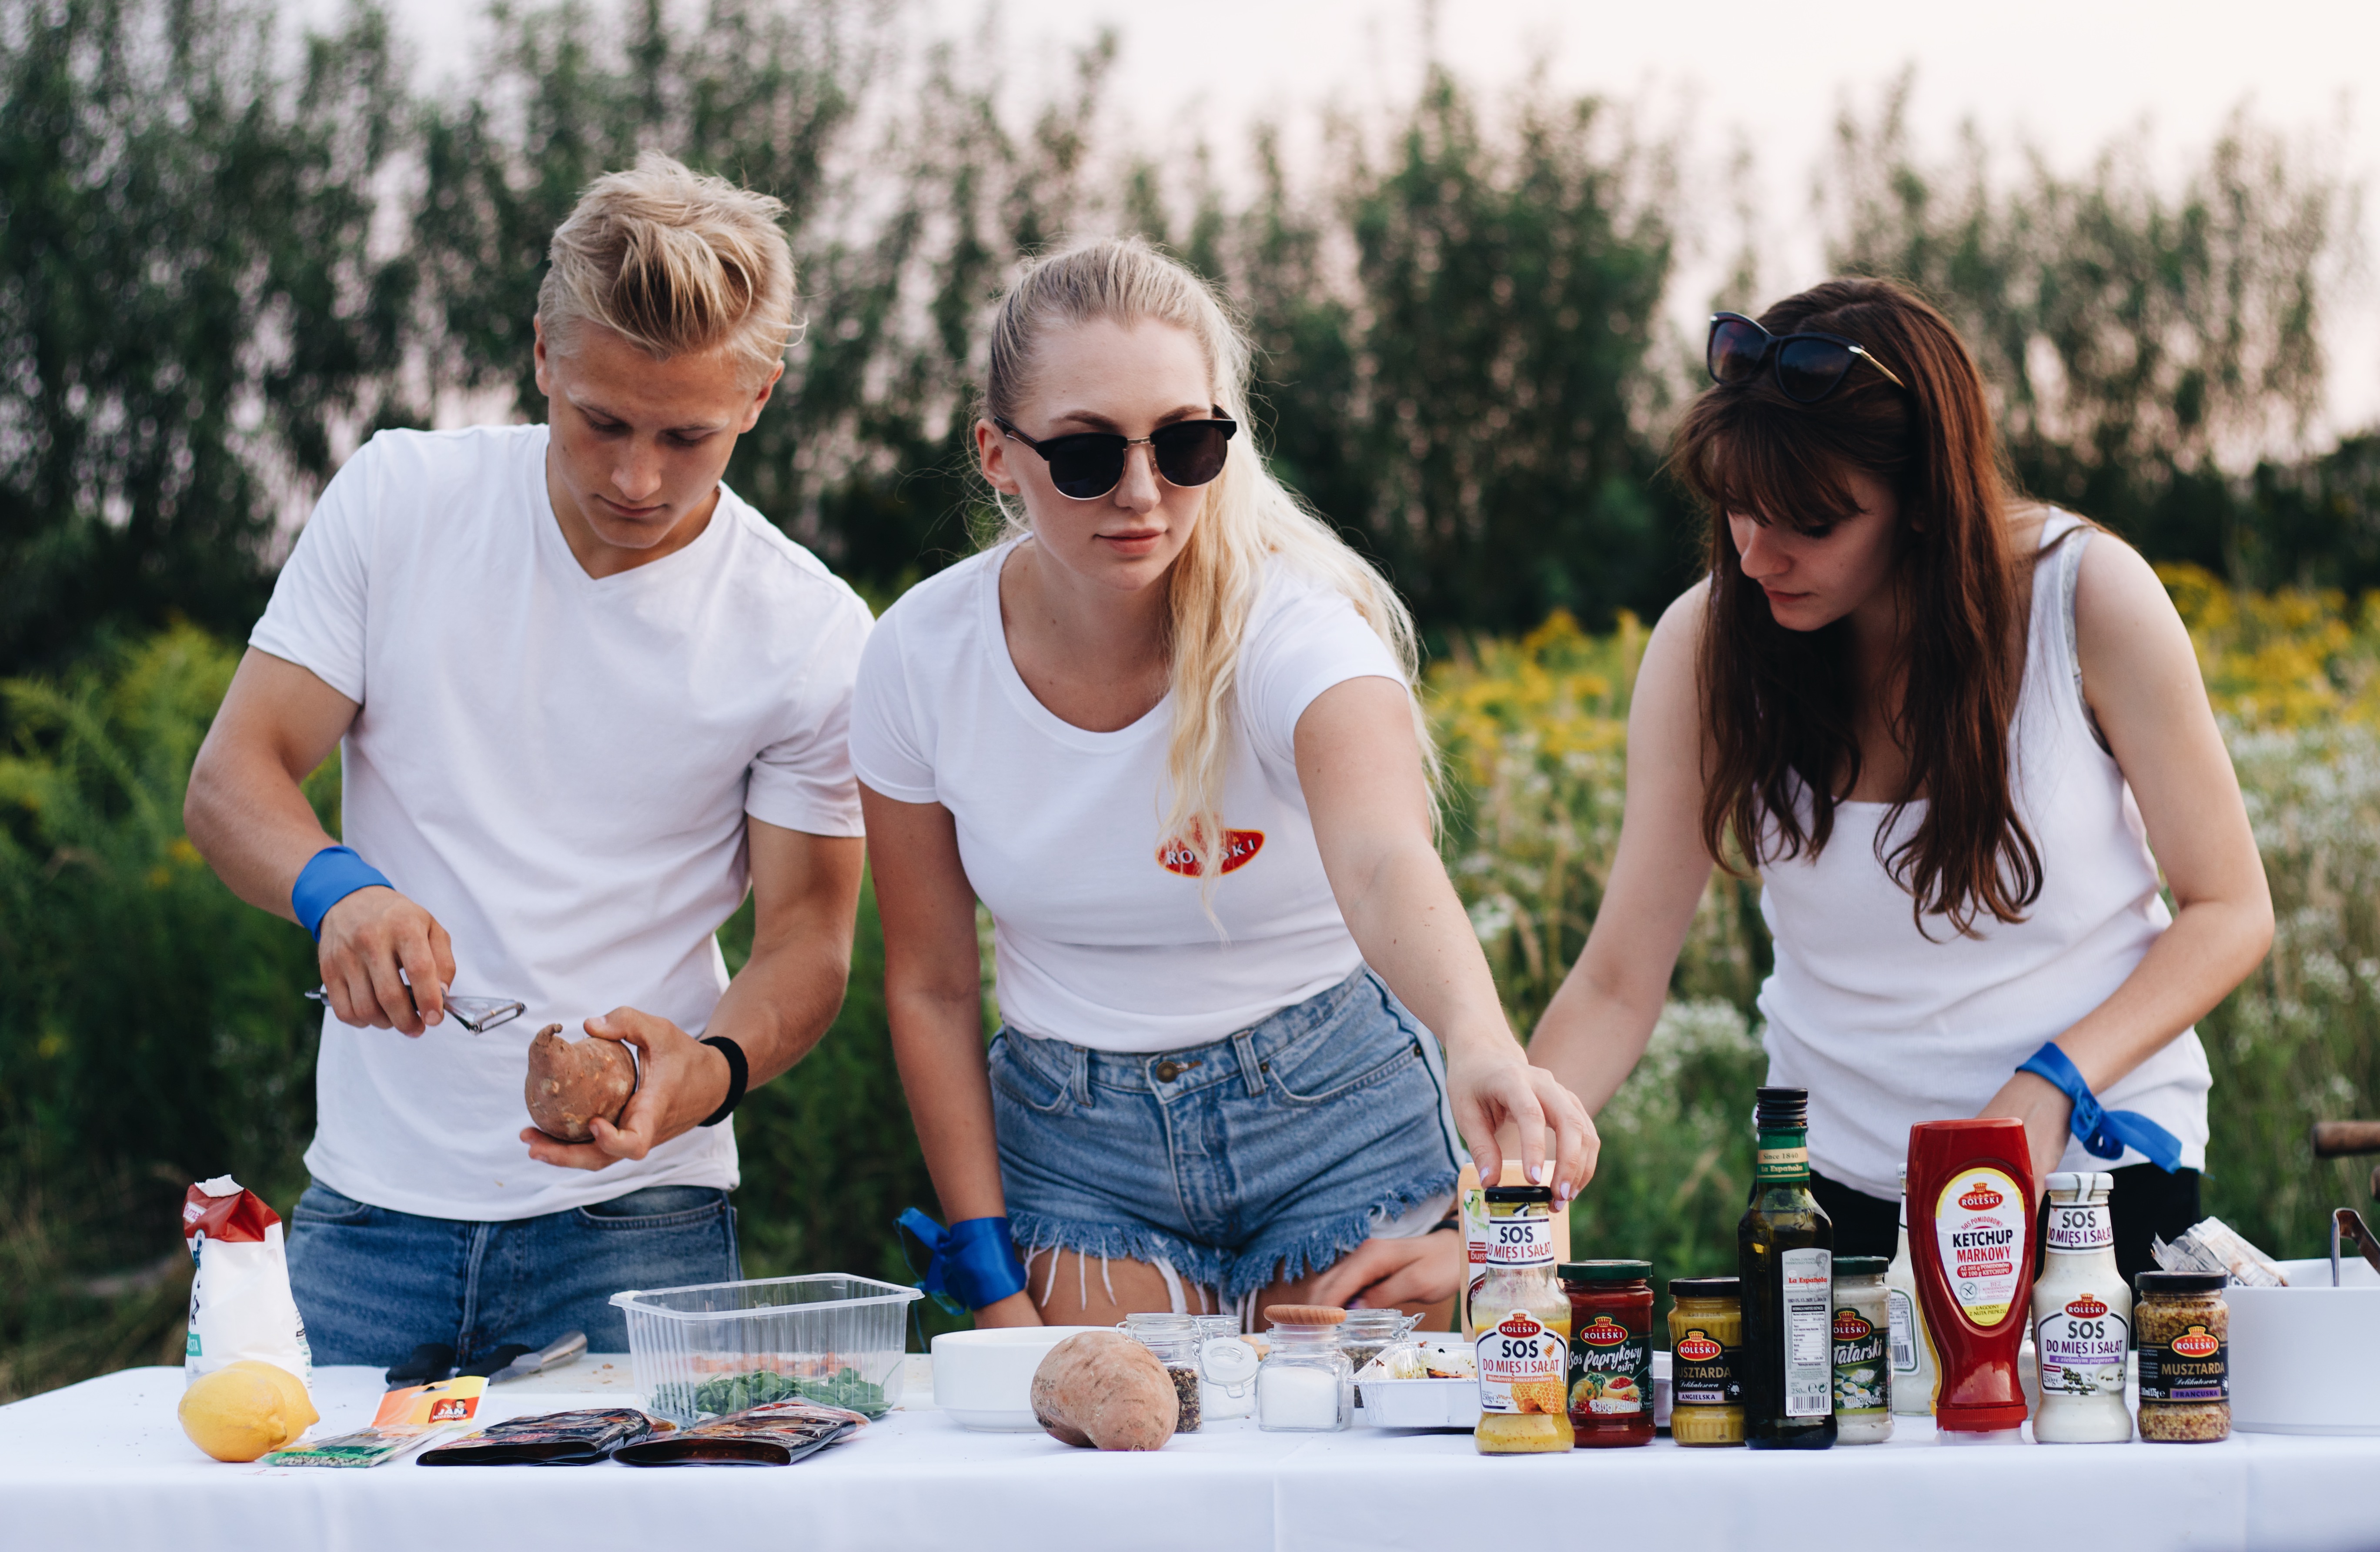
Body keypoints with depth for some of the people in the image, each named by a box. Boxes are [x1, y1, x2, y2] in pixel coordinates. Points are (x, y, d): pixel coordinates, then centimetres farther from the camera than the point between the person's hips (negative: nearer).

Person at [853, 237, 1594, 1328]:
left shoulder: (1293, 625, -23)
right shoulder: (922, 656, -13)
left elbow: (1382, 866, -44)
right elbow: (932, 985, -2)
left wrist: (1478, 1041, -64)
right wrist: (991, 1283, -4)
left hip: (1334, 1118, -2)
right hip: (1072, 1136, 2)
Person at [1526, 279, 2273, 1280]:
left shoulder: (2087, 596, -15)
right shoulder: (1708, 643, -11)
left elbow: (2230, 912, -7)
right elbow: (1615, 988, -11)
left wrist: (2052, 1086, -21)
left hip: (2100, 1159, -2)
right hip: (1841, 1187, 2)